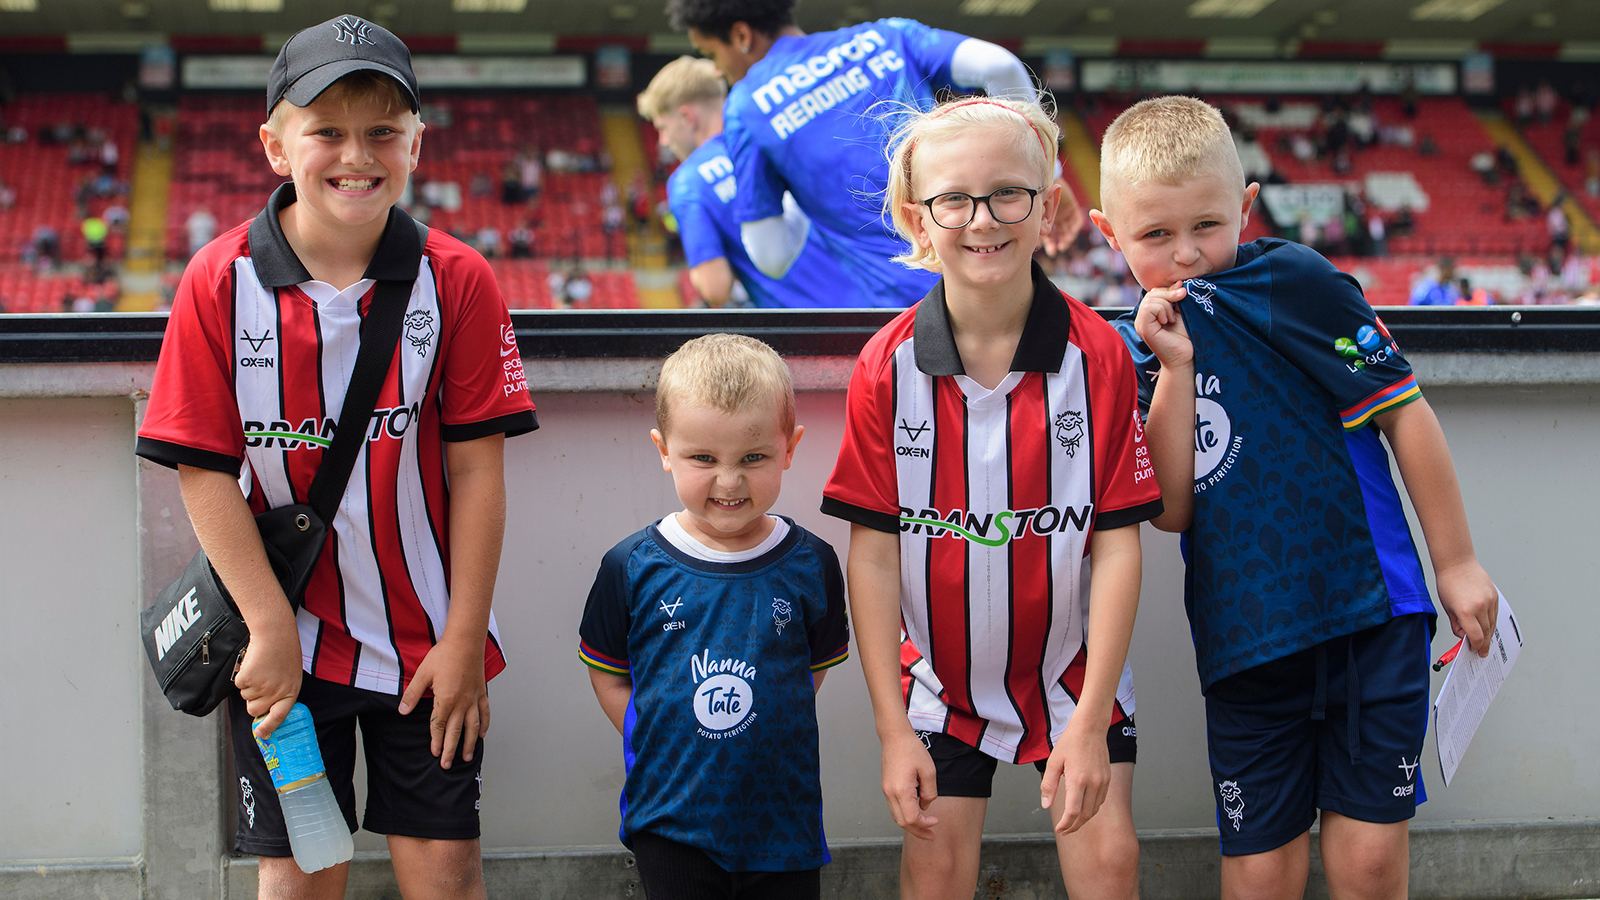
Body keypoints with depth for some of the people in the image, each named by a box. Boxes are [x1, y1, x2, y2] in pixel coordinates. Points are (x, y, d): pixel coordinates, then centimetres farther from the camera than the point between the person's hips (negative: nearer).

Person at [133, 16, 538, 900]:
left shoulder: (456, 280, -7)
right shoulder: (220, 282, -9)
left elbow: (476, 468, -6)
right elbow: (204, 469, -7)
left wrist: (464, 638, -6)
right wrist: (269, 628, -10)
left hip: (427, 639, 0)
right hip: (283, 638, 0)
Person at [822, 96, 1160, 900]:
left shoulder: (1099, 355, -12)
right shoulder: (887, 366, -11)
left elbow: (1117, 544, -10)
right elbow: (873, 554, -8)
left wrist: (1090, 721, -15)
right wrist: (893, 732, -10)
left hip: (1073, 673, 0)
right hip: (940, 678, 1)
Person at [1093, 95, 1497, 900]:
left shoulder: (1295, 283, -7)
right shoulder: (1134, 349, 5)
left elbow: (1402, 413, -2)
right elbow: (1168, 510, -3)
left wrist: (1455, 561, 1)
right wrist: (1175, 370, -12)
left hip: (1367, 611, -3)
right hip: (1243, 641, 3)